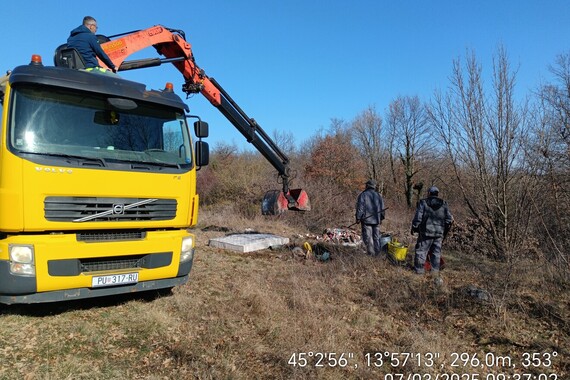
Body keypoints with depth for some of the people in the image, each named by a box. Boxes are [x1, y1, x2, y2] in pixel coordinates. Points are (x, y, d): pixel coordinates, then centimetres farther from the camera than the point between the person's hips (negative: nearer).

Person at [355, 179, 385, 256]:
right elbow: (382, 208, 12)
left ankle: (371, 252, -1)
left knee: (368, 237, 0)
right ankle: (377, 252, 16)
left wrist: (358, 218, -5)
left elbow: (360, 207, -10)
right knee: (376, 236, 13)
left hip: (366, 219, -4)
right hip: (376, 220, 4)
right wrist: (381, 218, 20)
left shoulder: (362, 195, -6)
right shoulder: (378, 195, 7)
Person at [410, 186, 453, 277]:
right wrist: (445, 230, 16)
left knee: (421, 250, 7)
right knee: (436, 252, 13)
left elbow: (418, 218, -10)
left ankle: (419, 269, 11)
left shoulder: (423, 203, -7)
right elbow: (450, 219, 5)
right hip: (439, 233, 4)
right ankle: (435, 271, 18)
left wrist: (414, 228, 2)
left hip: (426, 232, -3)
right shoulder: (444, 204, 4)